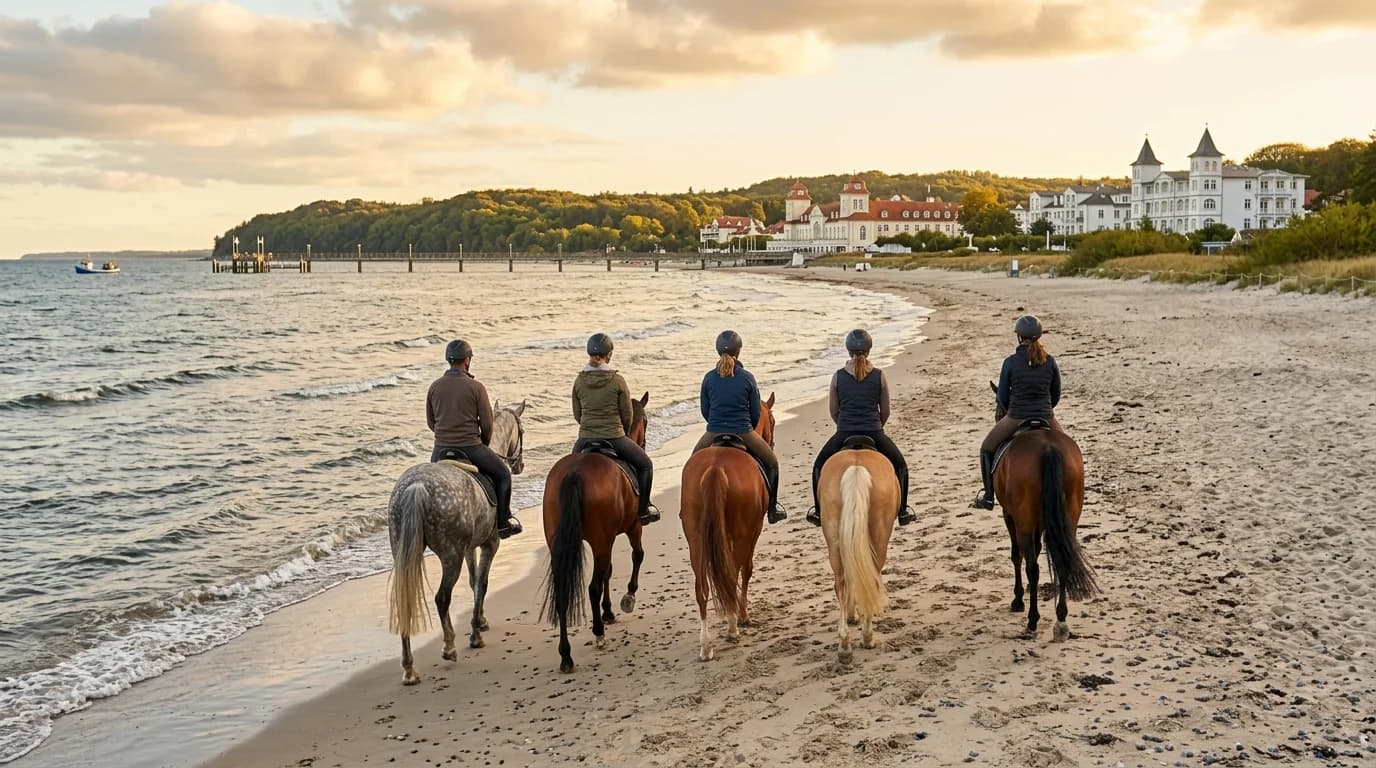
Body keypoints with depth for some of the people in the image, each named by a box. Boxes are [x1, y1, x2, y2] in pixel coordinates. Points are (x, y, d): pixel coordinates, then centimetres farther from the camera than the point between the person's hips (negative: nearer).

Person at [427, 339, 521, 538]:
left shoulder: (435, 387, 1)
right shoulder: (476, 387, -11)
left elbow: (430, 421, 9)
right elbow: (487, 423, -6)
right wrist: (484, 444, 12)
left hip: (441, 449, 4)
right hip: (471, 447, -4)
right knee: (503, 474, 17)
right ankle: (503, 522, 16)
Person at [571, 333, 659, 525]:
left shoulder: (579, 381, -2)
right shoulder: (617, 381, -11)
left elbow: (577, 415, 7)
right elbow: (628, 415, -3)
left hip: (586, 439, 3)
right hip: (615, 437, -3)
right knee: (645, 464, 20)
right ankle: (643, 510, 20)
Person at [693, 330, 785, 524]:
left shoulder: (709, 378, -3)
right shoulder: (747, 378, -7)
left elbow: (705, 410, 4)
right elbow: (756, 413, -1)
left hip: (714, 434, 2)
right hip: (744, 433, -1)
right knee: (771, 462, 22)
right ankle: (772, 508, 25)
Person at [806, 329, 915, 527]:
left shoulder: (838, 377, -2)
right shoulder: (879, 376, -2)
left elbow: (833, 411, 6)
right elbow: (885, 412, 5)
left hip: (844, 434, 0)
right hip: (874, 434, 0)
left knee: (819, 466, 26)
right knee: (900, 465, 25)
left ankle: (818, 512, 26)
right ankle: (902, 512, 24)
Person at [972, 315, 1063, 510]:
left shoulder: (1010, 362, -9)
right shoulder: (1050, 362, -1)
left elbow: (1002, 397, -2)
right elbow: (1056, 395, 7)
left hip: (1016, 419, -2)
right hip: (1046, 418, 2)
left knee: (987, 448, 21)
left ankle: (988, 497, 20)